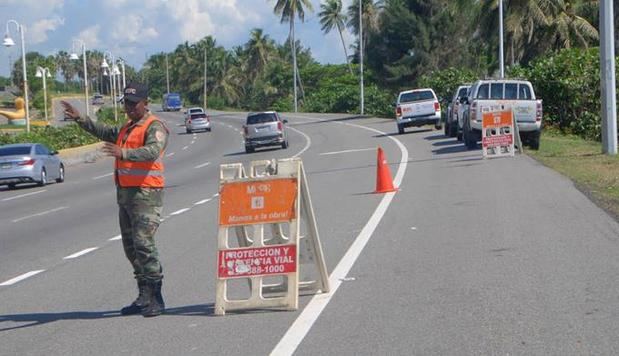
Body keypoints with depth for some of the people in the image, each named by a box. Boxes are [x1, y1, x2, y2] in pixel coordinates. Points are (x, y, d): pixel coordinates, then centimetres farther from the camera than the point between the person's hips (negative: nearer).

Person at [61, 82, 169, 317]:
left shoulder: (154, 127, -9)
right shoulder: (127, 128, 22)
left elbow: (152, 151, -27)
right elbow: (105, 132, 35)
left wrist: (123, 153, -42)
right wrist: (80, 119, 24)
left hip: (145, 193, -10)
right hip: (125, 192, 10)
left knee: (143, 242, -16)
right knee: (130, 246, 10)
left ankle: (155, 297, -12)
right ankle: (144, 298, 17)